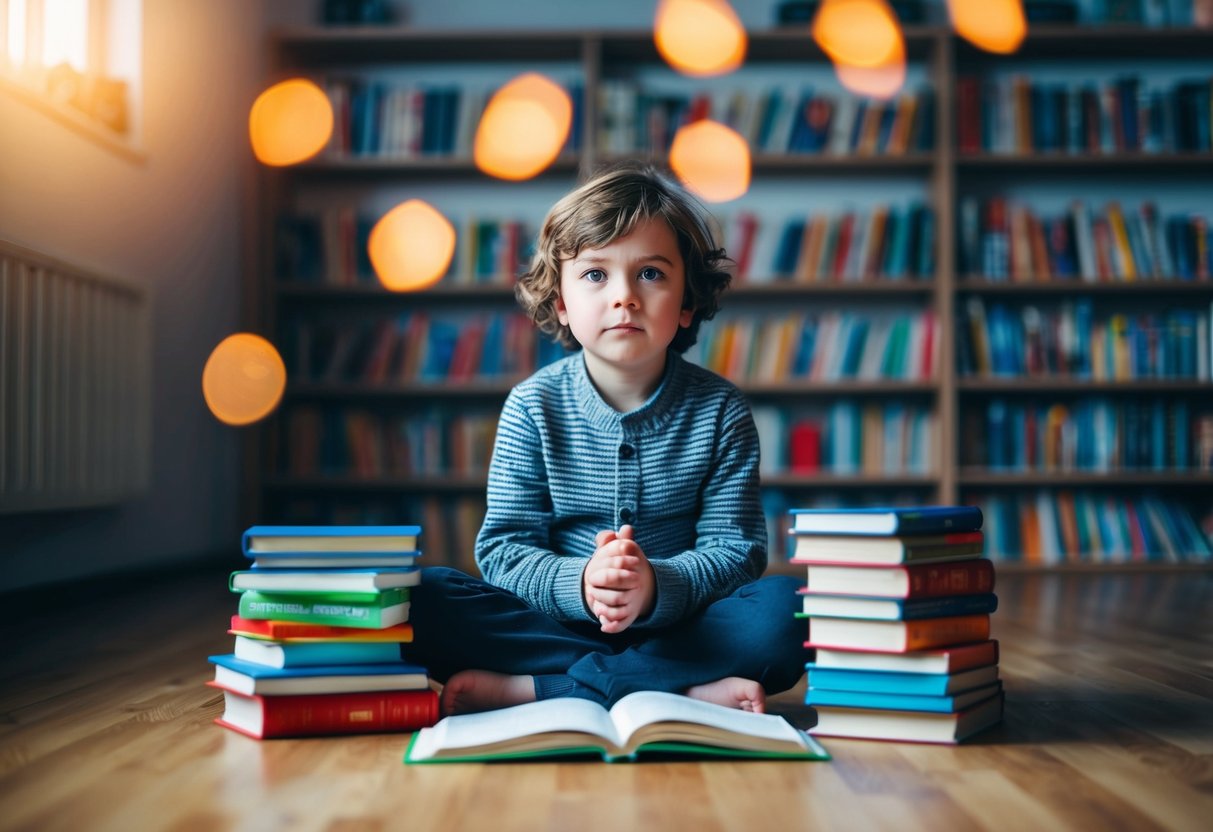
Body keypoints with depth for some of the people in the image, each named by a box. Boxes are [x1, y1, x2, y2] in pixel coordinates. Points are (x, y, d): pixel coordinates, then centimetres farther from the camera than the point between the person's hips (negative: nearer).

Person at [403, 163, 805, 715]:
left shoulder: (719, 409, -1)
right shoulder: (534, 407, -1)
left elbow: (736, 550, -6)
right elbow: (503, 550, -6)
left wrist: (656, 586, -28)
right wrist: (580, 583, -29)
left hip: (679, 622, 0)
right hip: (557, 621, 0)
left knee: (785, 610, -30)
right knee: (418, 598, -24)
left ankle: (529, 688, -26)